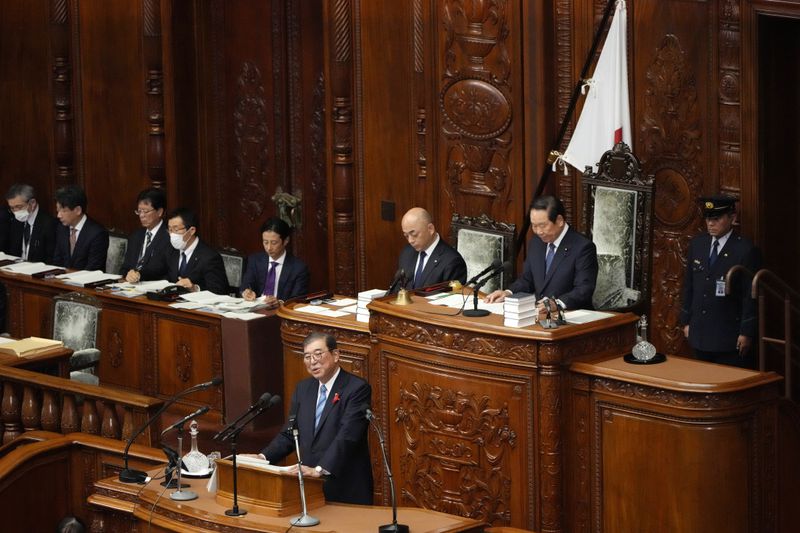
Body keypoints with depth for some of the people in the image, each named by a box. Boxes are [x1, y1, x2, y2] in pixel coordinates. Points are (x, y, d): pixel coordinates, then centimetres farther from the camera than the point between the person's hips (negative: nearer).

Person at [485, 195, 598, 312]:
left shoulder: (583, 247, -11)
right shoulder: (535, 242, 12)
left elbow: (584, 290, -18)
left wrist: (558, 303, -35)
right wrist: (508, 293, 0)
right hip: (538, 314, 6)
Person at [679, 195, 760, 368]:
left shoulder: (746, 251, -11)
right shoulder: (696, 244, 7)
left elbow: (751, 296, -10)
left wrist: (746, 333, -12)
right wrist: (686, 321, 11)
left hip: (730, 337, -5)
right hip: (700, 335, 5)